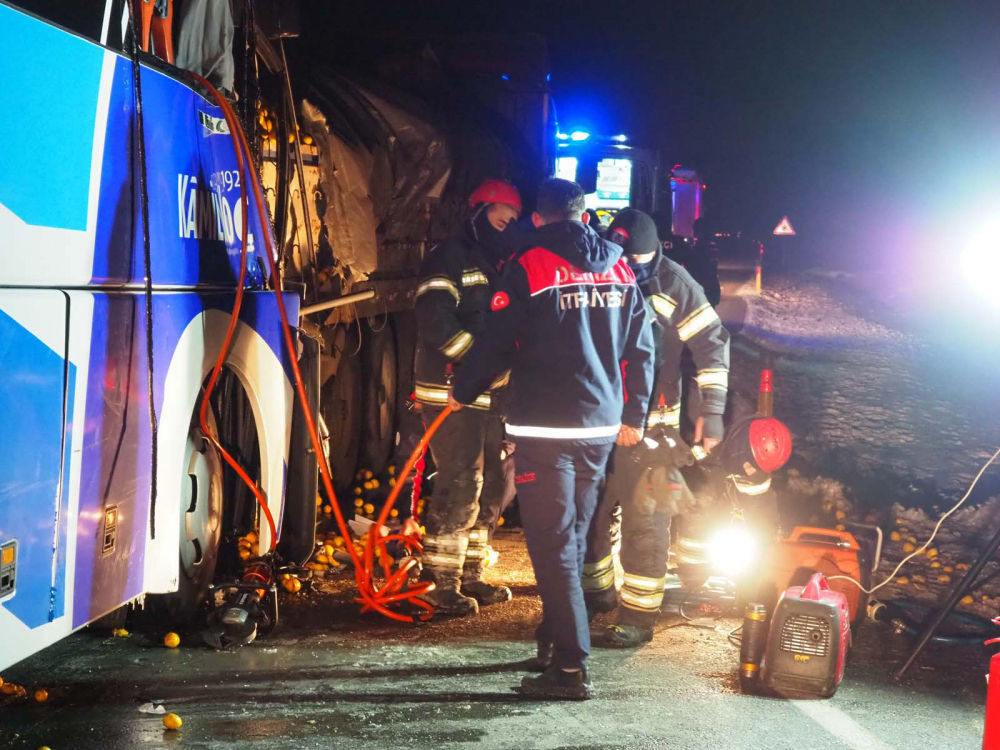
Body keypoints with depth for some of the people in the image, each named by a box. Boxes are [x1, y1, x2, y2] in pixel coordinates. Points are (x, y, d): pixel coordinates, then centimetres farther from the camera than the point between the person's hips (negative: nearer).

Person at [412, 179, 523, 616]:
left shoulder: (499, 267, 20)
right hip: (450, 393, -9)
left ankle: (470, 576, 23)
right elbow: (436, 323, -20)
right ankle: (440, 583, -5)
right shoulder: (450, 260, -8)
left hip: (489, 395, 9)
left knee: (490, 486, 12)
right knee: (459, 485, -12)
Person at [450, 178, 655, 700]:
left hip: (544, 427, -6)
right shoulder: (618, 269, 9)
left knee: (553, 546, -4)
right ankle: (554, 640, 30)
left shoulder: (528, 266, -8)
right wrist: (633, 415, 23)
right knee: (573, 537, 18)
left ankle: (570, 667, -7)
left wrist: (461, 393, 10)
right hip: (601, 427, 6)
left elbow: (497, 344, -7)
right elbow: (640, 348, 12)